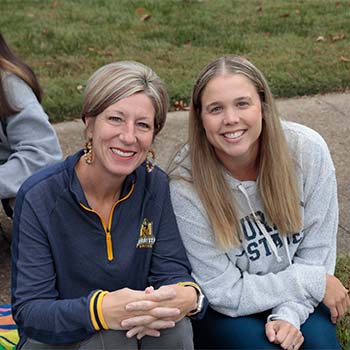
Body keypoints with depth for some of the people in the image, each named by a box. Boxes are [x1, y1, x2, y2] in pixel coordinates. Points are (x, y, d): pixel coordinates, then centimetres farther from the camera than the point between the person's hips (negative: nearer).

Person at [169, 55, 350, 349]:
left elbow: (317, 249, -8)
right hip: (221, 314, -2)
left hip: (293, 298, 2)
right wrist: (311, 282, -17)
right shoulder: (186, 187, -25)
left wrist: (289, 314, -21)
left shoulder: (307, 149, -17)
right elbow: (225, 294, -18)